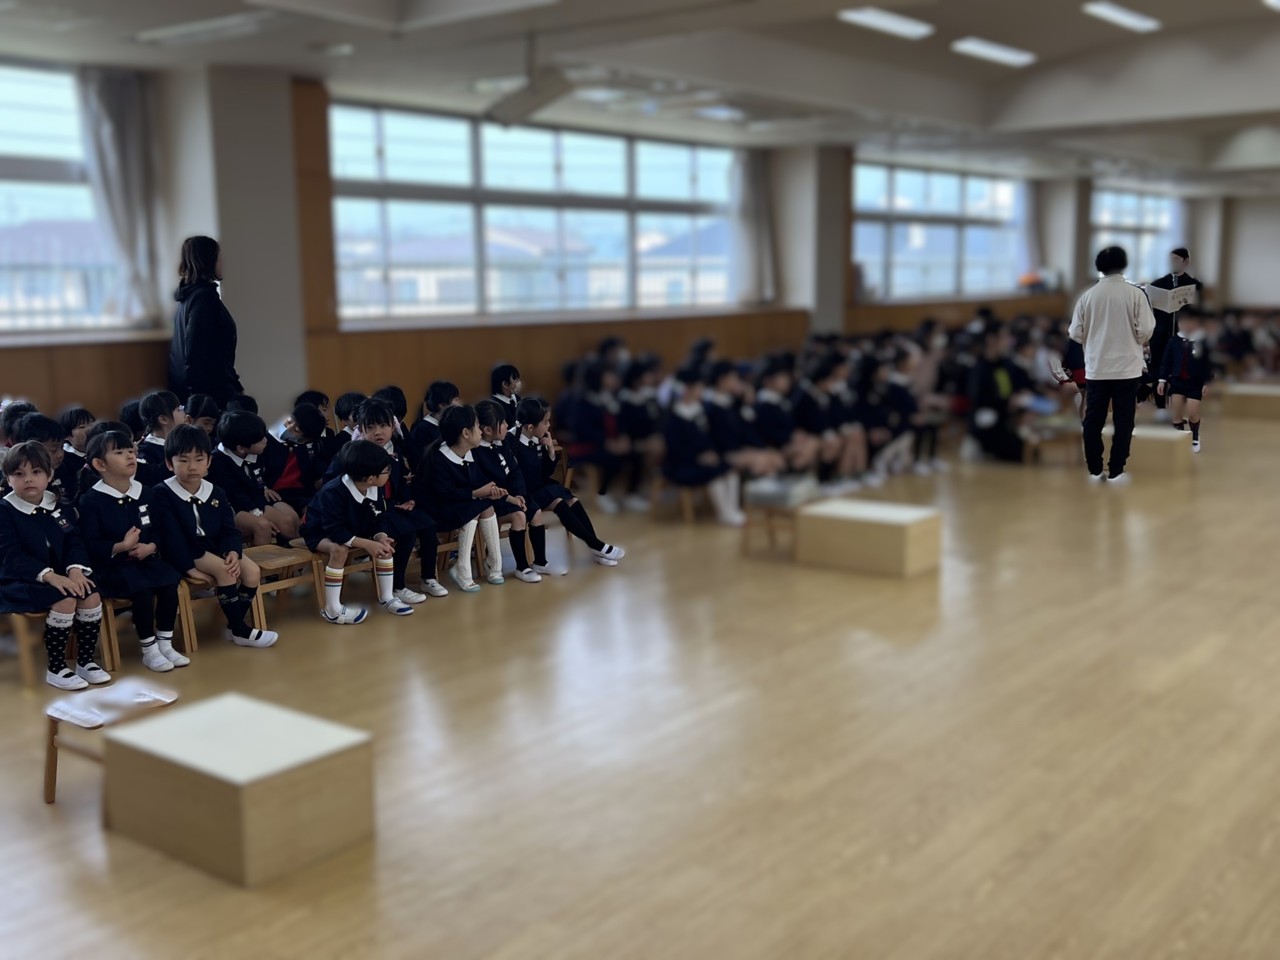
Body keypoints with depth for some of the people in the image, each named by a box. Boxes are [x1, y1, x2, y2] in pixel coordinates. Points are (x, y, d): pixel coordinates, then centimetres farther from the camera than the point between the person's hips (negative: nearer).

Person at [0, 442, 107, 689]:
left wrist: (75, 569, -17)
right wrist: (49, 576, -30)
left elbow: (74, 541, 5)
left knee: (92, 596, -19)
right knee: (65, 601, -30)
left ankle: (86, 662, -3)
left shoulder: (58, 506, 10)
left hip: (59, 575, 6)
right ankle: (55, 669, -16)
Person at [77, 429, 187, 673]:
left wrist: (151, 547, -9)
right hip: (110, 564, -5)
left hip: (146, 558, 5)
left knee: (169, 582, -22)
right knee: (142, 589, -30)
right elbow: (90, 545, -12)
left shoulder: (144, 493, 10)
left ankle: (165, 643, -8)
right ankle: (149, 650, -14)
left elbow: (159, 530, 12)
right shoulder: (91, 500, -7)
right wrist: (120, 547, -27)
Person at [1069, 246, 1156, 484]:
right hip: (1127, 368, -2)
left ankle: (1094, 471, 14)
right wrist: (1139, 341, 12)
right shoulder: (1135, 293, -7)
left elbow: (1075, 333, -1)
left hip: (1096, 368, 2)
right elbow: (1145, 331, -11)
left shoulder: (1088, 294, -2)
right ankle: (1116, 472, 7)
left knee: (1093, 421, 10)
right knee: (1123, 422, 6)